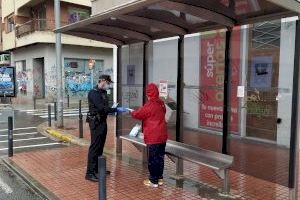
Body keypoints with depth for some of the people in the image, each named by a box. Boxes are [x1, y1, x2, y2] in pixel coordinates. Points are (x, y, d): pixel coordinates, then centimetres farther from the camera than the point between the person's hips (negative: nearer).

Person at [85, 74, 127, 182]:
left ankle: (97, 169, 27)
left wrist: (115, 109, 3)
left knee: (100, 146, 15)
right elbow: (101, 108, -24)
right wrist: (116, 109, -24)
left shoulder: (103, 92, 14)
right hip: (96, 123, -9)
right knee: (94, 147, -7)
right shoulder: (93, 93, -15)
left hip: (102, 122, 9)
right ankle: (90, 173, -2)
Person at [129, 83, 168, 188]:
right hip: (162, 135, 8)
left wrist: (132, 112, 12)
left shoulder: (149, 105, -17)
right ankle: (159, 178, 25)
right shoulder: (161, 103, 6)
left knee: (152, 159, 2)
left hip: (153, 137, -7)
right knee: (160, 157, 15)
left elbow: (138, 114, -9)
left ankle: (153, 181, 10)